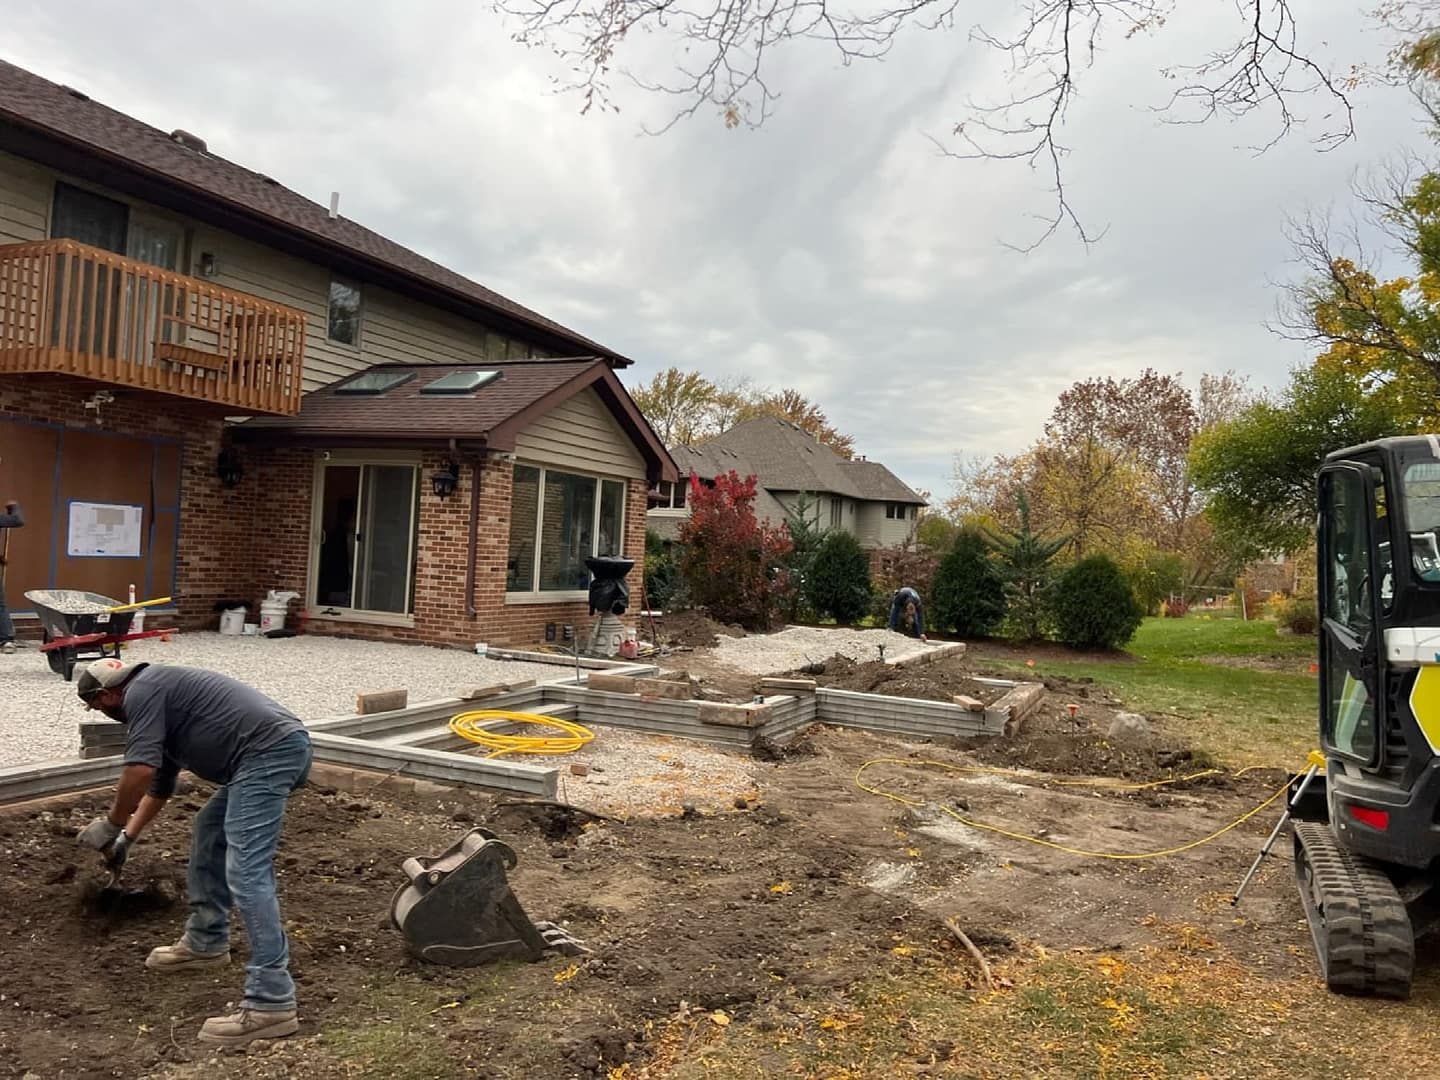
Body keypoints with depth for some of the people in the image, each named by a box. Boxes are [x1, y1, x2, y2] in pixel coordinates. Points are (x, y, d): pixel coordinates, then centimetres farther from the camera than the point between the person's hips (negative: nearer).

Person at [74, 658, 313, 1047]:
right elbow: (159, 785, 43)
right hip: (274, 750, 11)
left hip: (270, 750, -11)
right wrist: (126, 838, 48)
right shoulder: (157, 697, 32)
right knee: (210, 830, 27)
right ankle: (206, 943, 39)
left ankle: (271, 1003, -13)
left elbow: (141, 770, -8)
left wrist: (111, 824, 8)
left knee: (246, 872, -12)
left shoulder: (141, 691, 3)